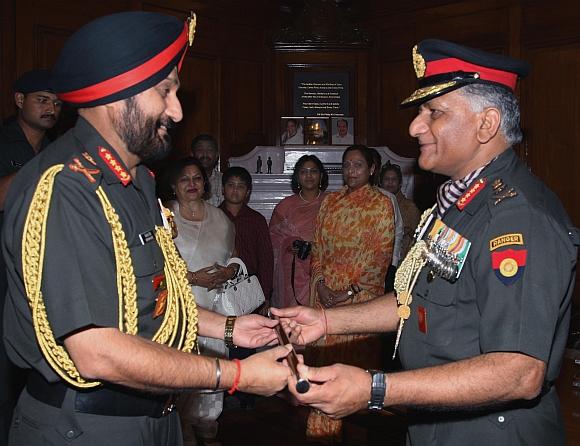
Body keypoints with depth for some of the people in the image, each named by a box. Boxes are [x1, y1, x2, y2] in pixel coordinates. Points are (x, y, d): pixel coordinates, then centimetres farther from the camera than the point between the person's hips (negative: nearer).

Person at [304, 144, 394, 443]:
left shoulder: (380, 203, -2)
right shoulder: (330, 201, 12)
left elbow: (381, 255, -7)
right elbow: (317, 245, 11)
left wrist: (350, 290, -13)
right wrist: (320, 282, -4)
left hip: (361, 294, -4)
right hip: (325, 292, 4)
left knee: (355, 357, 0)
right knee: (324, 355, 7)